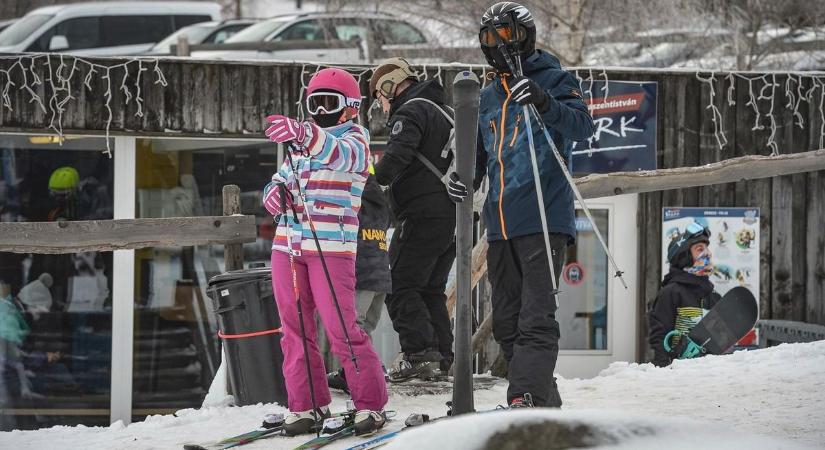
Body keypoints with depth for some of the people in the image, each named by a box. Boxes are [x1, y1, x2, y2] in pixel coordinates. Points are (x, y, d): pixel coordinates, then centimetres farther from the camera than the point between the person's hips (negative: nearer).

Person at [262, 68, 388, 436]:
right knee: (295, 330, 6)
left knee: (341, 329, -10)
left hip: (332, 248, -7)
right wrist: (275, 194, -3)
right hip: (288, 246, 7)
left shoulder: (355, 138, -1)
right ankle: (307, 405, 13)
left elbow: (339, 154, -25)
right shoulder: (301, 146, 20)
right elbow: (280, 181, 24)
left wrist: (303, 134, -46)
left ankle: (371, 404, -3)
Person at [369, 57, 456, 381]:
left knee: (400, 286, -8)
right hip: (455, 216, 9)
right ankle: (442, 358, 12)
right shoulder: (443, 112, 23)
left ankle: (419, 354, -19)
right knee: (431, 289, 16)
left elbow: (397, 156, -25)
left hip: (423, 215, -9)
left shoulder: (410, 113, -8)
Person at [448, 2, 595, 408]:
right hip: (500, 222, 8)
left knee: (536, 317, -15)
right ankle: (544, 405, 19)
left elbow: (581, 127, -17)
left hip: (544, 219, -8)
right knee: (506, 321, 10)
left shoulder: (553, 80, 0)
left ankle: (527, 398, -24)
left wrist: (545, 103, -35)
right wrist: (464, 178, 4)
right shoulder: (488, 97, 19)